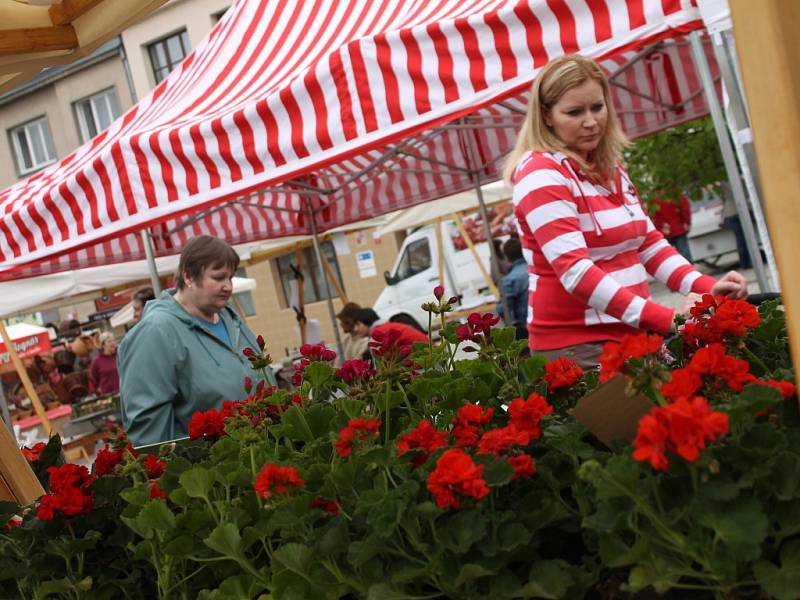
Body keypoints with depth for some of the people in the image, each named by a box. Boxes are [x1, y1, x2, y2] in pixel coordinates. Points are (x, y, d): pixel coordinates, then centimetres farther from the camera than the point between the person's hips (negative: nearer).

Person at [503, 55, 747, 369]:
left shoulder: (610, 168, 12)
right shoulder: (541, 175, -13)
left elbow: (648, 242, 14)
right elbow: (575, 272, -23)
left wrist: (705, 287, -3)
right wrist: (665, 319, -30)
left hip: (632, 331, 7)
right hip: (576, 344, -7)